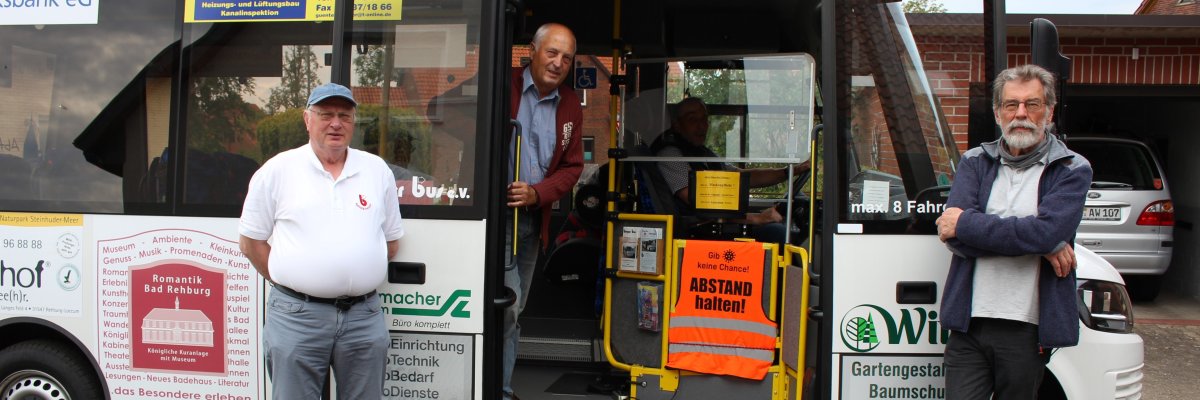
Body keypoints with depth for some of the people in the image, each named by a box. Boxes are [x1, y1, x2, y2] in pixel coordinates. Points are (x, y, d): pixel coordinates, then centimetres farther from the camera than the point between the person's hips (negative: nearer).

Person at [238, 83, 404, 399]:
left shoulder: (377, 170, 10)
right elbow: (251, 241, 6)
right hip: (296, 315, -2)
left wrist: (356, 276, 8)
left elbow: (391, 240, 17)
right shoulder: (278, 170, 3)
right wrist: (290, 282, 0)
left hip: (364, 316, 3)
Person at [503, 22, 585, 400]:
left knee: (515, 310, 14)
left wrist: (537, 193, -9)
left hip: (534, 217, 6)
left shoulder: (571, 106, 9)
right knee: (507, 303, -12)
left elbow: (572, 166, 9)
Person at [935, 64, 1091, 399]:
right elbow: (953, 234, -7)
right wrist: (1040, 243, -13)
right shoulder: (975, 163, 9)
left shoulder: (1072, 170, 2)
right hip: (969, 325, 1)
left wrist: (966, 223, -11)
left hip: (1026, 330, -1)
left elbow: (1047, 231, -17)